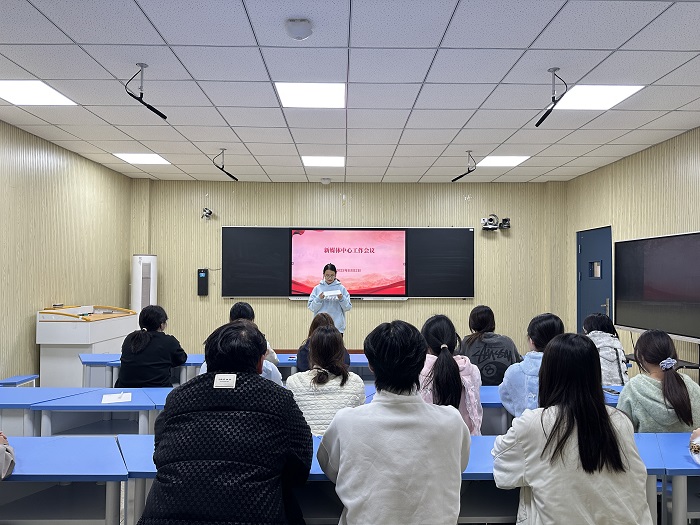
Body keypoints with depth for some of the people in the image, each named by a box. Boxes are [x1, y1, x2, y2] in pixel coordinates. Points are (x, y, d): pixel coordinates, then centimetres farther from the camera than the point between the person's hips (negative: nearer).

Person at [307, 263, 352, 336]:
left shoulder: (341, 288, 4)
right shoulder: (317, 288, 5)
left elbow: (348, 307, 2)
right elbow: (311, 307, 0)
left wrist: (342, 299, -16)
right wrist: (319, 299, -16)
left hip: (338, 327, 0)